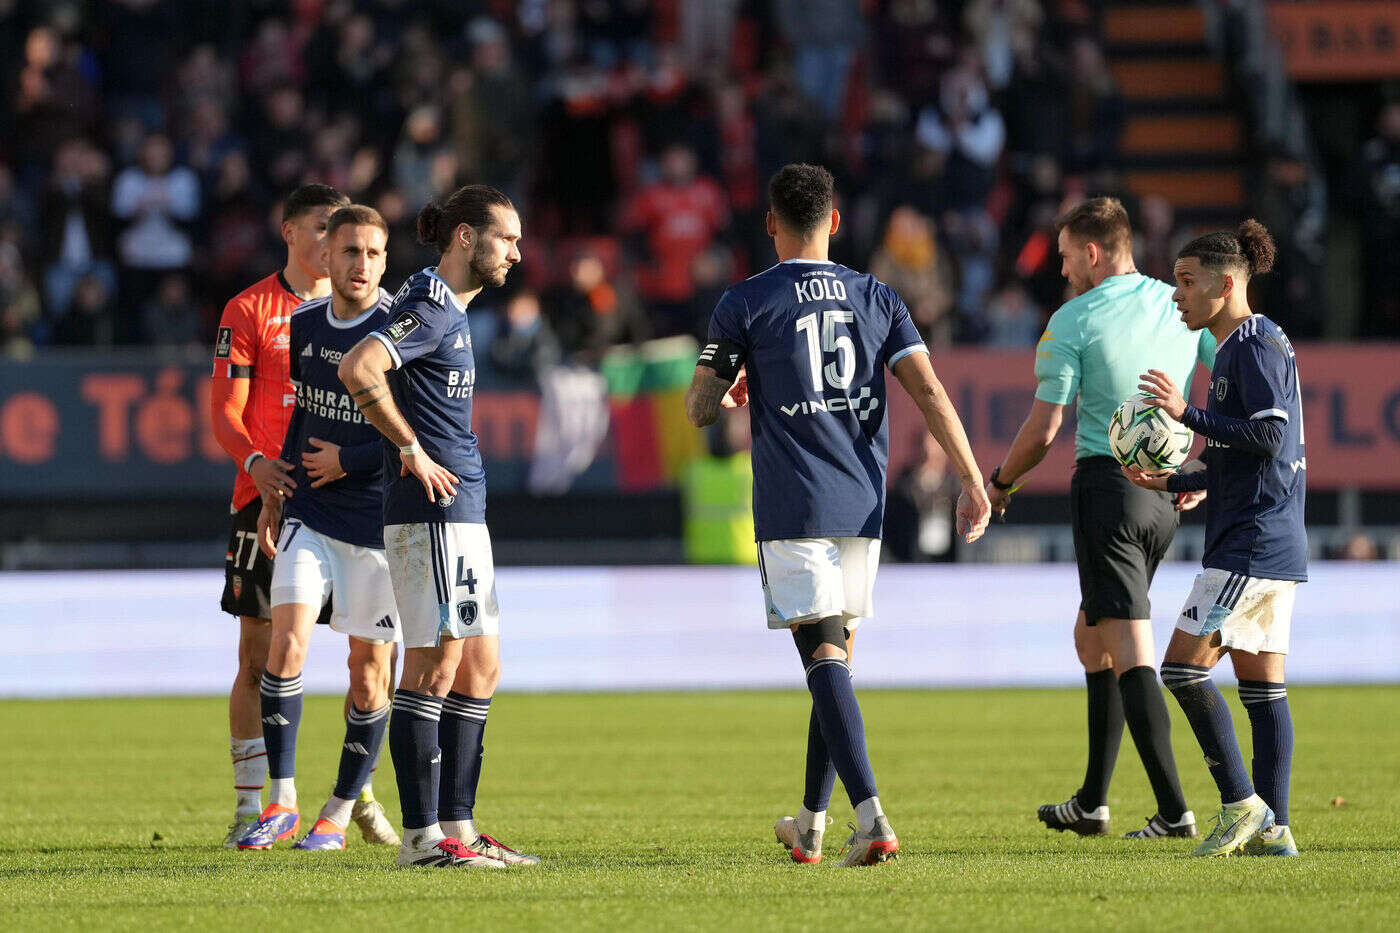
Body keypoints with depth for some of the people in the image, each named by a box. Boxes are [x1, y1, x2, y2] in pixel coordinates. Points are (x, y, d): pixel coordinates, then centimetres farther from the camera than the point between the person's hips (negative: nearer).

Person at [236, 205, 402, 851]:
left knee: (368, 666, 3)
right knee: (287, 641, -13)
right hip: (310, 513, 3)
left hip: (378, 520, -3)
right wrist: (274, 493, 19)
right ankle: (280, 803, -7)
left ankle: (344, 809, 19)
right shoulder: (304, 324, 7)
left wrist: (347, 462, -11)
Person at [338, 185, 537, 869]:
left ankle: (455, 826, 14)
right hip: (431, 512, -10)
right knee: (435, 668, -8)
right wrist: (413, 450, -18)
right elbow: (357, 369, -27)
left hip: (461, 514, 10)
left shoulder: (450, 310, 18)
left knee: (480, 670, 11)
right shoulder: (431, 307, -13)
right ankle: (422, 837, -7)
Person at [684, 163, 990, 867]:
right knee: (835, 657, 15)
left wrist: (730, 395, 28)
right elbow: (929, 392, -1)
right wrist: (972, 481, -1)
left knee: (825, 657, -10)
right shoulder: (875, 298, 9)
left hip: (793, 511, -4)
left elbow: (698, 410, 4)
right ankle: (812, 823, 24)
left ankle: (870, 816, -26)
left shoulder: (745, 304, -1)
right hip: (863, 505, 4)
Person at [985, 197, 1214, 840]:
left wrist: (1000, 483, 8)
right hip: (1165, 491, 7)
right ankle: (1092, 801, 23)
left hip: (1106, 481, -6)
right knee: (1092, 638, 20)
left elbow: (1042, 430, -9)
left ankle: (1174, 810, -18)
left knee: (1129, 651, -9)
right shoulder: (1181, 307, 8)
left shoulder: (1072, 321, -7)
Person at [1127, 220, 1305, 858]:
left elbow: (1268, 437, -20)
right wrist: (1169, 482, 16)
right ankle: (1273, 828, 5)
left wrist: (1189, 414, -17)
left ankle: (1242, 804, -8)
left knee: (1183, 668, -10)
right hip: (1276, 545, 10)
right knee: (1261, 685, 7)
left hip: (1251, 543, -10)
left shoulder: (1255, 345, -10)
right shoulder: (1239, 348, 21)